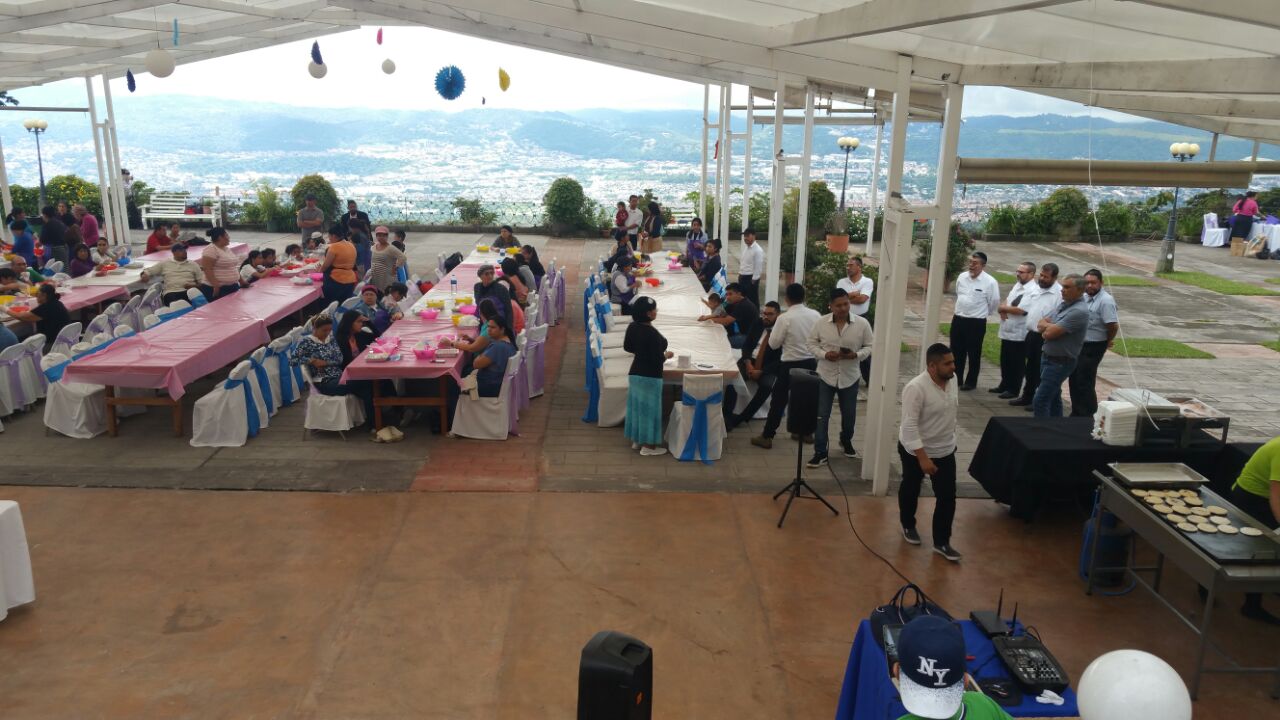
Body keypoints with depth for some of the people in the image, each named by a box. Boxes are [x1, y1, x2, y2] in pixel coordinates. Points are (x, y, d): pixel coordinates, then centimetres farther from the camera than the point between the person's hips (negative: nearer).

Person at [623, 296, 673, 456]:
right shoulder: (652, 333, -26)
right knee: (649, 408, 4)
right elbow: (657, 360, -24)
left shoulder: (632, 327, -3)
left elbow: (627, 347, 11)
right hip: (650, 376, -8)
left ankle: (636, 440, 29)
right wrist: (666, 355, -5)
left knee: (636, 405, 17)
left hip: (635, 373, 8)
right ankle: (648, 445, 13)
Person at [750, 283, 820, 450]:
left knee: (779, 400, 3)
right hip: (811, 362, 5)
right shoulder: (816, 315, -3)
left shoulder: (785, 318, -16)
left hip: (791, 364, -4)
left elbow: (773, 344, -9)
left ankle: (767, 436, 7)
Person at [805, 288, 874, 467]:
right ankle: (820, 453, 9)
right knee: (821, 416, 0)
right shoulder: (821, 322, -9)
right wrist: (824, 354, -19)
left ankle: (846, 441, 45)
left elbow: (870, 346, -1)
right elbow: (812, 344, -1)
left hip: (850, 377, 1)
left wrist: (857, 355, -20)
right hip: (825, 376, -1)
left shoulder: (862, 323, -9)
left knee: (849, 414, 17)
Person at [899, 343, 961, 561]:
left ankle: (941, 542, 17)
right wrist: (923, 458, -29)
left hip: (945, 450, 6)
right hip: (915, 450, -6)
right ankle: (908, 526, 41)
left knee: (947, 496, 4)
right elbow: (909, 426, -28)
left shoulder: (952, 379, -7)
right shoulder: (916, 388, -29)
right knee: (911, 490, 17)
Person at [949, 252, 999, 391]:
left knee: (974, 354, 6)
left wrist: (983, 313, 8)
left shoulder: (990, 282, -13)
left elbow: (994, 302, -3)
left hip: (976, 323, -5)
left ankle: (971, 382, 17)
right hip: (958, 319, 5)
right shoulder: (962, 277, 3)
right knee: (956, 352, 12)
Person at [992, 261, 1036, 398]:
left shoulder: (1032, 290, -17)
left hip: (1019, 334, -9)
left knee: (1016, 364, 4)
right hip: (1007, 331, 9)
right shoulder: (1017, 285, 12)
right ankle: (1004, 385, 31)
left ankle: (1013, 390, 13)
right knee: (1004, 361, 18)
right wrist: (1003, 310, -8)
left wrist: (1002, 308, -9)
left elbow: (1020, 310, -24)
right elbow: (1006, 301, 16)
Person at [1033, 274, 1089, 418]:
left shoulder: (1079, 311, -21)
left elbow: (1050, 333, -24)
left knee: (1040, 401, -11)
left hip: (1060, 362, -9)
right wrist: (1050, 327, -12)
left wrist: (1046, 327, -3)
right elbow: (1041, 323, 8)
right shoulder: (1063, 305, 9)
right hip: (1047, 357, 9)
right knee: (1053, 398, 18)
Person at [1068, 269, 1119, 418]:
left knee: (1085, 382, -4)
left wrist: (1108, 342, -8)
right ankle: (1077, 413, 26)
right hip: (1079, 344, 8)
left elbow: (1113, 325, -24)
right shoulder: (1084, 297, 7)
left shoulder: (1106, 301, -18)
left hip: (1093, 348, -8)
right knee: (1074, 380, 14)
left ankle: (1089, 416, 7)